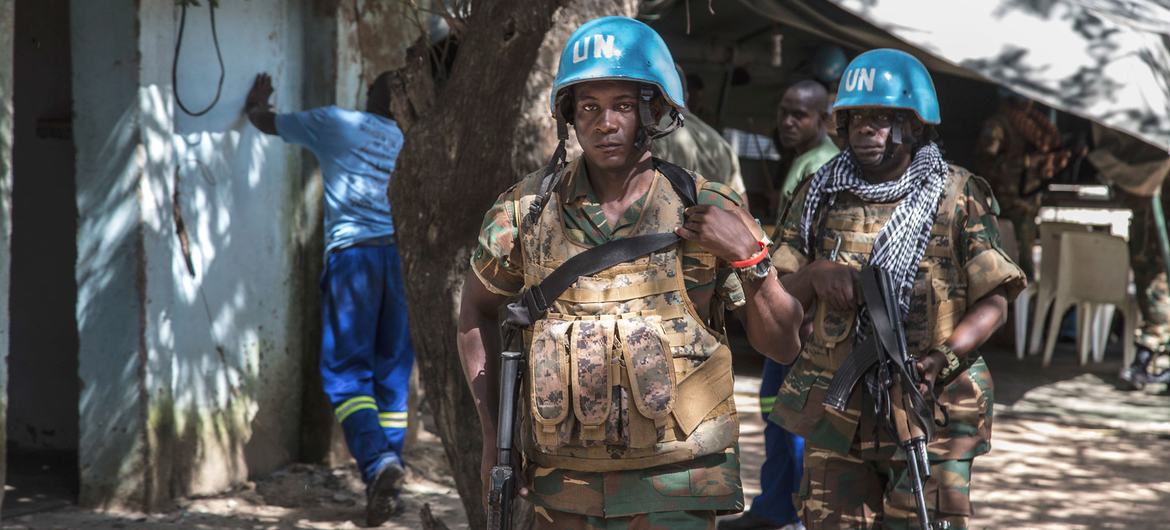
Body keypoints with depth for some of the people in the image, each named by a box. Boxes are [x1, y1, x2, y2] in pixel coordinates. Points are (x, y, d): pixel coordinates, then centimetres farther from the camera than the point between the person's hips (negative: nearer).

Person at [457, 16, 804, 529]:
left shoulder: (707, 212, -4)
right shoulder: (527, 209, 0)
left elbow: (782, 344, 0)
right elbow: (477, 312, 15)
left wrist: (749, 255, -15)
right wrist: (493, 431, 7)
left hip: (673, 489, -2)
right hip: (563, 487, 2)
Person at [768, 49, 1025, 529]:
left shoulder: (958, 198, 0)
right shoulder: (820, 196, 9)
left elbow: (993, 301, -2)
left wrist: (943, 357, -18)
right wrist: (814, 274, -11)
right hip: (835, 414, 3)